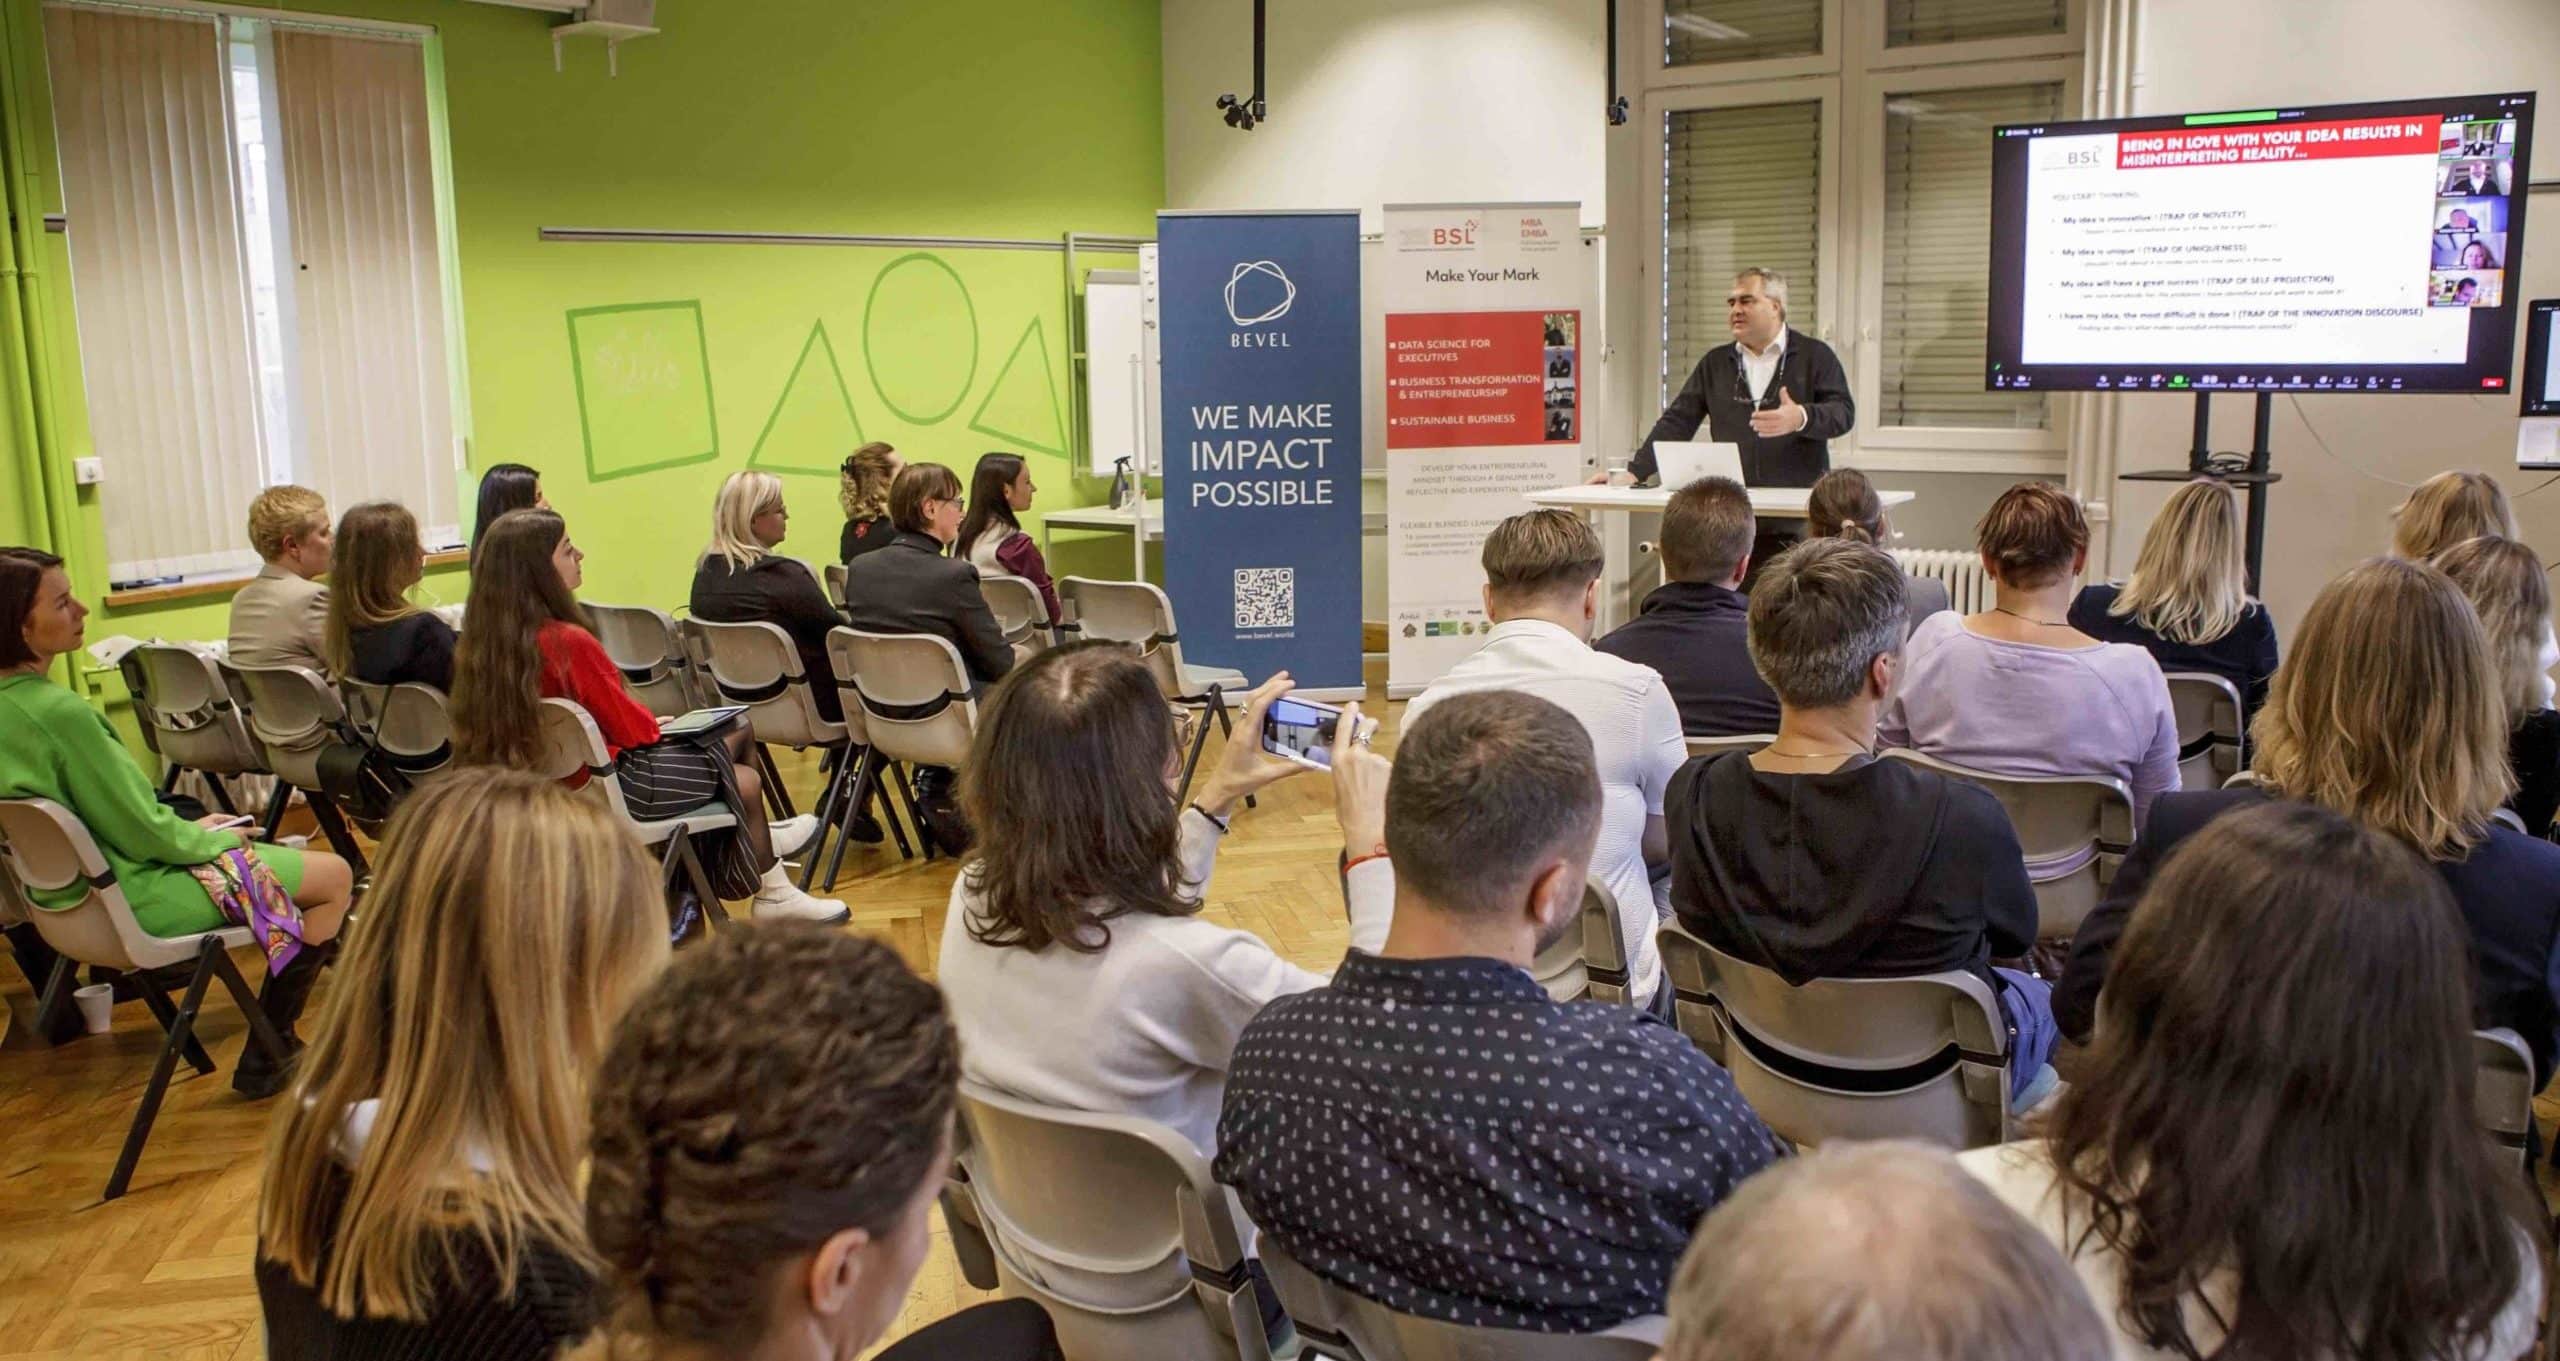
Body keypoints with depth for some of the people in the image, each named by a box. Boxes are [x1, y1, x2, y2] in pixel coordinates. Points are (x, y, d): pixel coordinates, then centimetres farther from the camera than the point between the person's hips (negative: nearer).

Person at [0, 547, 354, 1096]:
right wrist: (211, 838, -3)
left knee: (285, 855, 26)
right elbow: (143, 833, -21)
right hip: (127, 898, -10)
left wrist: (189, 825, 10)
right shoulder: (58, 712, -28)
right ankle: (265, 1059, 6)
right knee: (334, 875, -1)